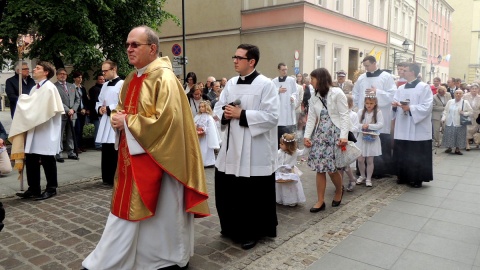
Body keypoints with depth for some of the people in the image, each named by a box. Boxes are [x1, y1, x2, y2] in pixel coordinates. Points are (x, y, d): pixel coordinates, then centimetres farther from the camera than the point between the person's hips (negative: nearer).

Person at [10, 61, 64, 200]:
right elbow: (30, 107, 20)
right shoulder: (35, 88, 15)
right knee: (30, 159, 9)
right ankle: (34, 188, 19)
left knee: (47, 160, 1)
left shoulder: (49, 88, -10)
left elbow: (50, 110, -17)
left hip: (46, 131, -8)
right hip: (33, 129, 8)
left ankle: (51, 188, 13)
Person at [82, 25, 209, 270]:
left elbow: (166, 120, -24)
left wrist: (127, 122, -15)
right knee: (128, 206, 15)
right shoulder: (132, 78, 12)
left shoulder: (164, 78, -15)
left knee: (163, 209, 7)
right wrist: (118, 119, -3)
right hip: (132, 154, 8)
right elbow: (121, 109, 21)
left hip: (157, 156, -8)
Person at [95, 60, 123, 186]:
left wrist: (108, 109, -14)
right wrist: (99, 108, 2)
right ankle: (107, 178, 20)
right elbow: (99, 101, 23)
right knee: (106, 152, 11)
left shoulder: (122, 84, -8)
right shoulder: (105, 85, 17)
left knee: (115, 152, -5)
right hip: (105, 121, 8)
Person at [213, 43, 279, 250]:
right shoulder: (231, 84, 11)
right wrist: (225, 113, -9)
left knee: (253, 194, 5)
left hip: (255, 151, -6)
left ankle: (252, 233, 25)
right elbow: (218, 107, 14)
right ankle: (232, 227, 35)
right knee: (227, 190, 13)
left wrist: (241, 114, -19)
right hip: (231, 147, 7)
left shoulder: (266, 85, -9)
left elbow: (271, 116, -18)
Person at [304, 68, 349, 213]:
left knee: (332, 167, -4)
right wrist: (307, 136, -6)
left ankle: (339, 190, 27)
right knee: (320, 168, 2)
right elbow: (311, 118, 7)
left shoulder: (337, 93, -5)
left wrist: (344, 135, -18)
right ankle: (320, 201, 10)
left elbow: (344, 115, -9)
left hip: (334, 134, -5)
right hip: (320, 134, 5)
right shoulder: (314, 98, 12)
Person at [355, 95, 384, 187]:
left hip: (373, 139, -2)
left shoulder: (378, 112, -5)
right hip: (362, 138, 2)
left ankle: (368, 179, 19)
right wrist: (362, 127, -23)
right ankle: (362, 176, 26)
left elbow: (380, 124, -14)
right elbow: (356, 124, -4)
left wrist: (369, 126, -21)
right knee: (360, 159, 4)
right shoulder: (361, 111, 1)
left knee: (370, 160, 5)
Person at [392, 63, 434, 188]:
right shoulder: (401, 89, 13)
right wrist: (394, 105, -10)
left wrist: (410, 108, -23)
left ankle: (417, 179, 11)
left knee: (417, 156, 0)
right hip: (402, 129, 6)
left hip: (418, 129, -6)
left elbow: (427, 107, -13)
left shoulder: (424, 87, -5)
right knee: (402, 154, 9)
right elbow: (395, 104, 13)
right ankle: (403, 176, 21)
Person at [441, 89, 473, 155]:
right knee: (449, 135, 4)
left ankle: (457, 149, 13)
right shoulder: (450, 102, 8)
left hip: (459, 123, -2)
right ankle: (449, 147, 19)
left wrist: (464, 113, -14)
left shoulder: (465, 102, 0)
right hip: (449, 123, 2)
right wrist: (443, 118, -1)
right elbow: (445, 111, 9)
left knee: (459, 136, 2)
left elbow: (471, 112, 2)